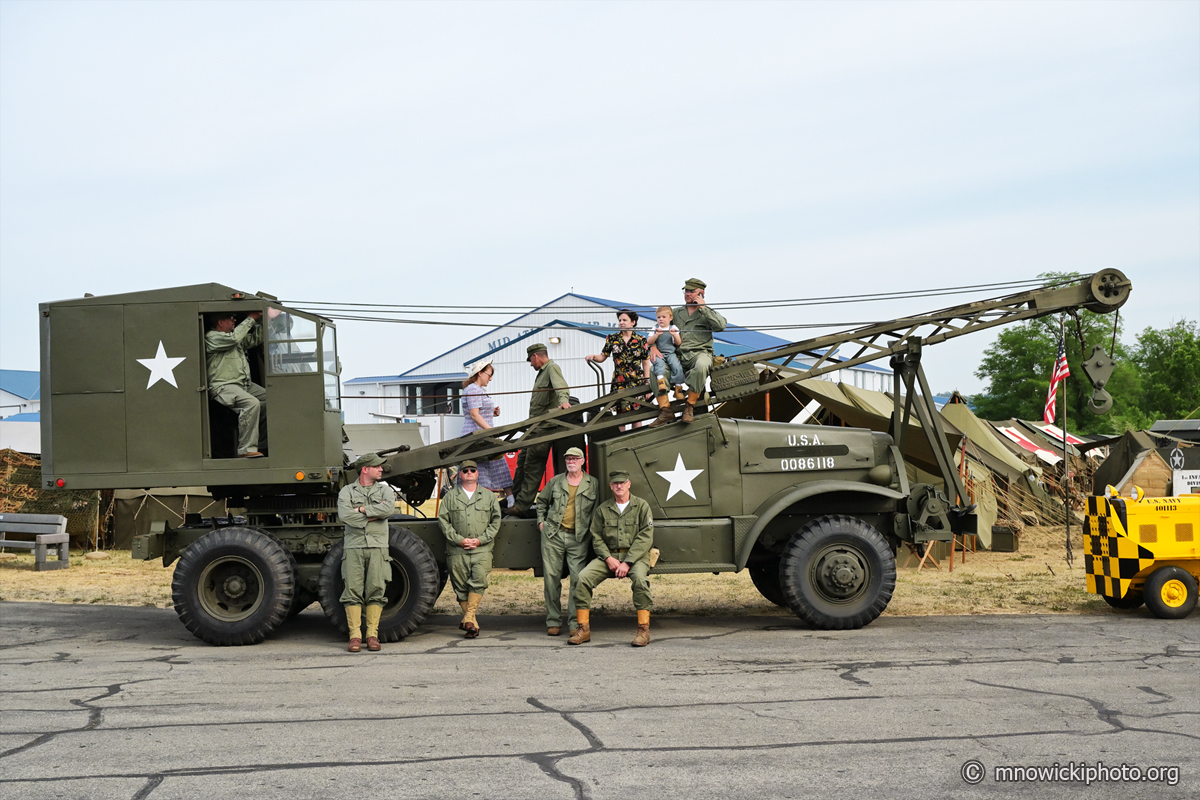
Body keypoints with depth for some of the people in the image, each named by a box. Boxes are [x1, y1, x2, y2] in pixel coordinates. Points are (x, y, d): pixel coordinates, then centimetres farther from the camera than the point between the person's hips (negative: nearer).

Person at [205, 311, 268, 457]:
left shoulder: (239, 338, 23)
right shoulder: (212, 337, -4)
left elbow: (256, 338, 29)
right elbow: (233, 338, -18)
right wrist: (250, 319, -8)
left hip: (245, 384, 9)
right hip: (223, 386, -9)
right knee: (252, 403, -33)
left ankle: (262, 445, -2)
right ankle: (246, 450, -33)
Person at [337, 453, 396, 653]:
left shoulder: (384, 490, 12)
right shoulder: (346, 491, 8)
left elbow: (389, 508, -10)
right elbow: (345, 515, -10)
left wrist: (362, 510, -8)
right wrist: (374, 514, -7)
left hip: (377, 547, 1)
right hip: (353, 546, -1)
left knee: (376, 590, -2)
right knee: (353, 591, -4)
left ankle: (372, 634, 4)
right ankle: (355, 636, 0)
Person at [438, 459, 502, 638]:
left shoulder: (489, 496, 13)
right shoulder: (450, 496, 11)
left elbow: (496, 521, 10)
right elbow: (443, 520, 5)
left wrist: (480, 540, -4)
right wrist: (459, 540, -7)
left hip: (482, 549, -1)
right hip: (457, 551, 1)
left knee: (479, 581, -18)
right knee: (461, 587, 0)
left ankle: (468, 618, -16)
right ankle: (473, 624, 7)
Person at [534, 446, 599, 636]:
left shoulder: (593, 484, 8)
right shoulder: (555, 482, 12)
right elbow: (542, 501, 26)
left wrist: (592, 528, 3)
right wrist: (541, 521, 15)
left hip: (578, 537, -2)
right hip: (553, 535, 2)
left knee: (578, 579, -9)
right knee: (551, 577, 1)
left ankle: (576, 623, -3)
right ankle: (553, 621, 10)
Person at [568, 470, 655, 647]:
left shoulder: (641, 506, 3)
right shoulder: (603, 509, 12)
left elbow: (645, 538, -5)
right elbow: (597, 538, 10)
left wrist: (627, 563, -15)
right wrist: (608, 558, -10)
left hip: (635, 555, -3)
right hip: (609, 555, 3)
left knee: (640, 578, -36)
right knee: (583, 576, -21)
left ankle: (644, 629, -28)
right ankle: (583, 629, -13)